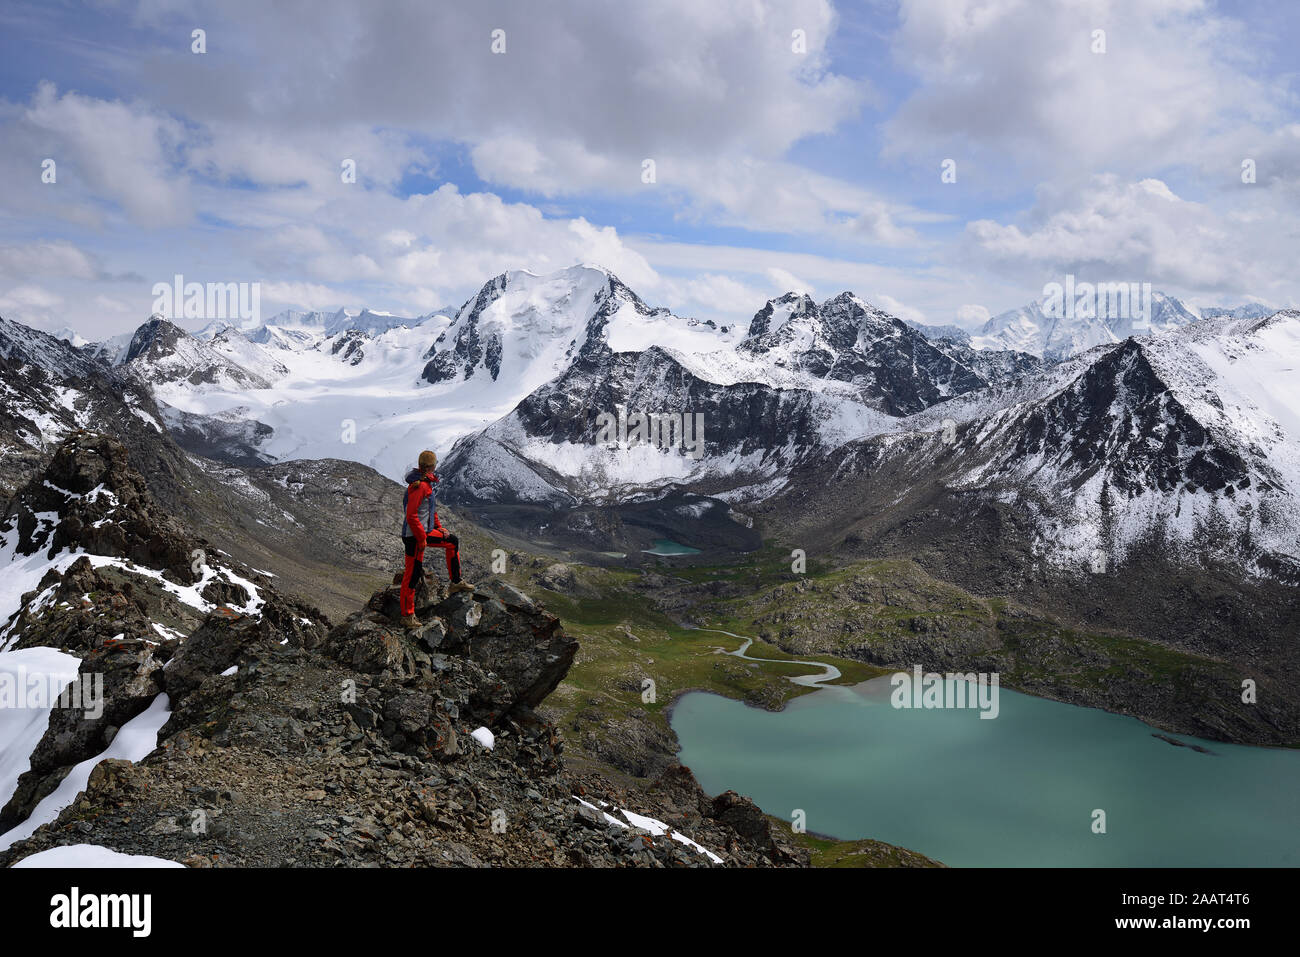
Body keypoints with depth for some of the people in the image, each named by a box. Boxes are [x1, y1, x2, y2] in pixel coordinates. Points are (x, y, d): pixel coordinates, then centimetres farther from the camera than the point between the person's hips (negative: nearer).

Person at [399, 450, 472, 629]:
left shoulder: (427, 483, 9)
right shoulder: (418, 486, -22)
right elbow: (411, 516, -26)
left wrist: (439, 527, 17)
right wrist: (422, 539, -21)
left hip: (426, 532, 10)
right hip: (414, 535, -10)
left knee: (453, 542, 20)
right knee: (413, 573, -4)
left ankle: (455, 582, 28)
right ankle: (407, 615, 4)